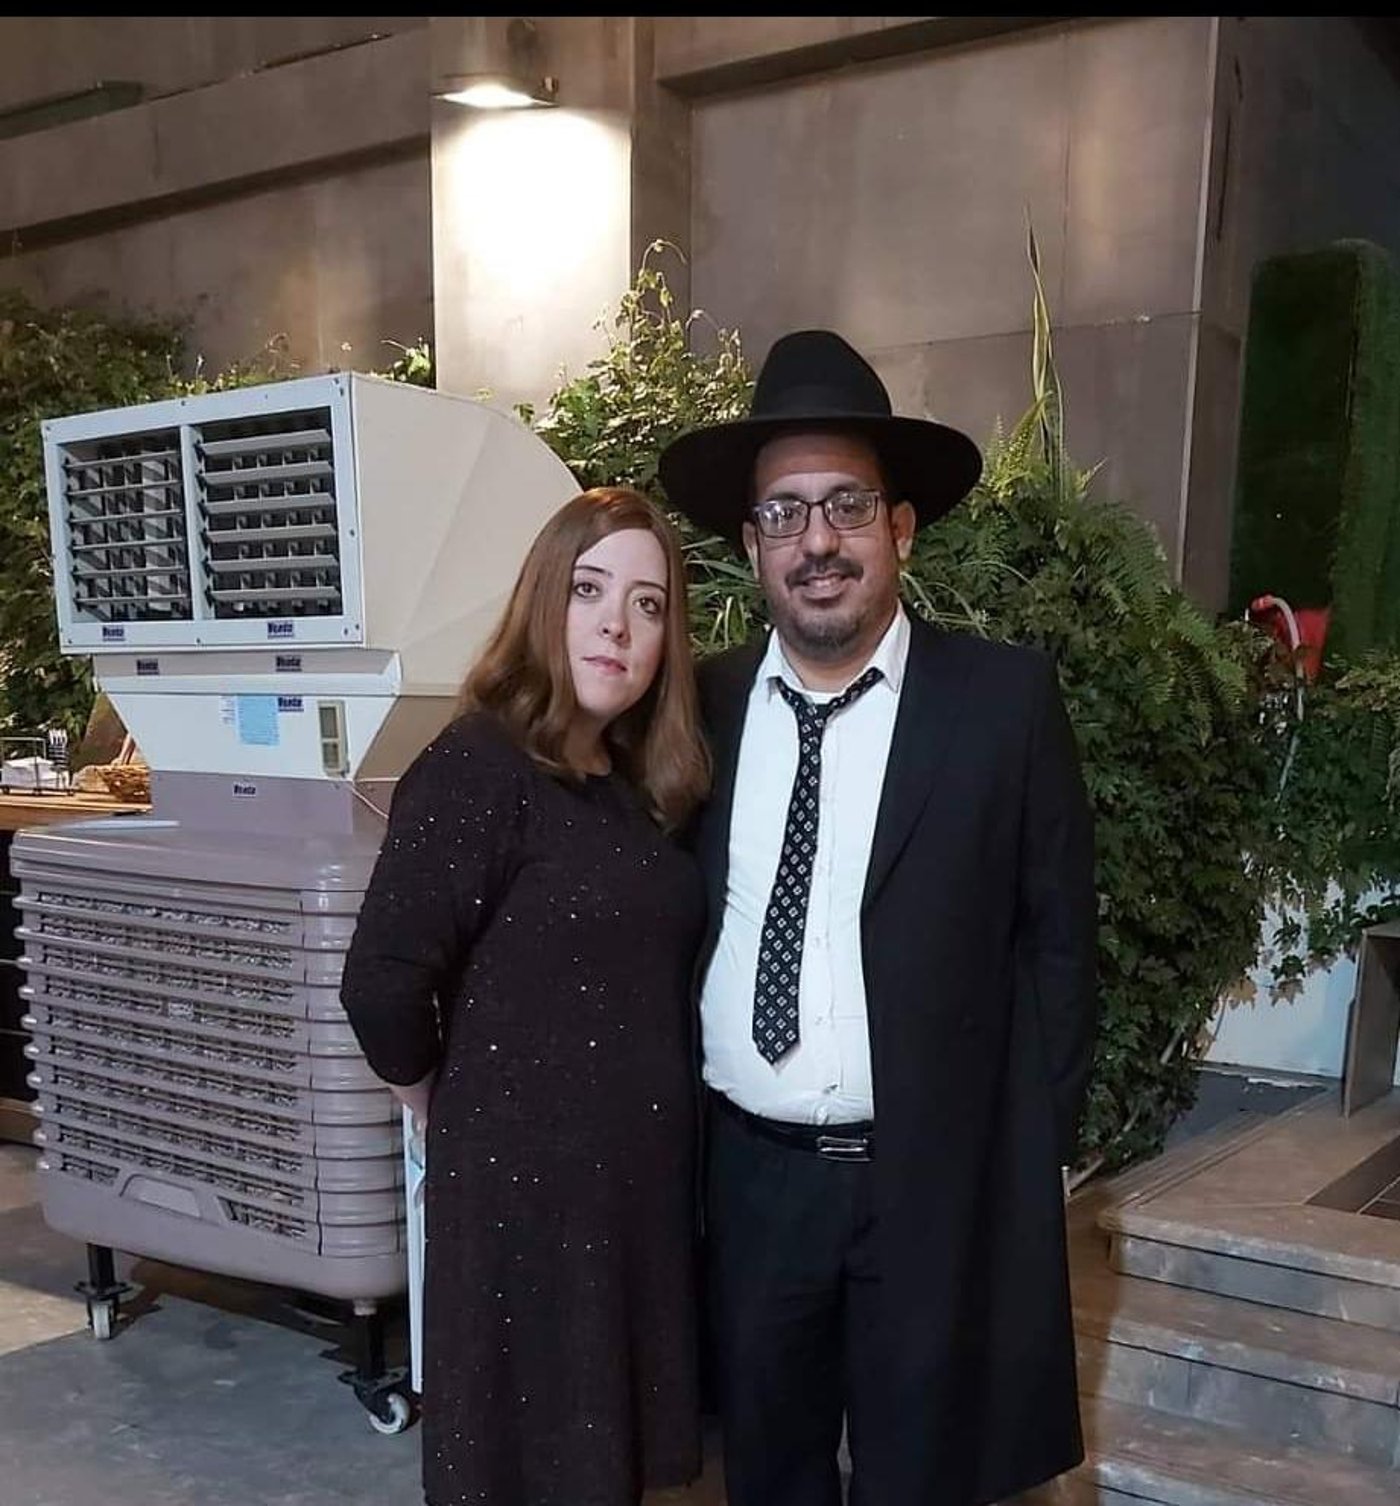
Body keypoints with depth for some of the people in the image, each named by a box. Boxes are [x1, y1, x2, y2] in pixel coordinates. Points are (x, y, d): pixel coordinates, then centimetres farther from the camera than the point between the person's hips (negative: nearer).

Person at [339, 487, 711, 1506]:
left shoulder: (643, 782, 7)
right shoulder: (478, 767, -17)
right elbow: (382, 983, -21)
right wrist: (449, 1109, -6)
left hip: (644, 1174, 7)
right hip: (526, 1179, -7)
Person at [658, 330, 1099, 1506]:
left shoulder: (1006, 699, -8)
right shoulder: (704, 705, 0)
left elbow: (1058, 936, -3)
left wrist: (1035, 1148, -2)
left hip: (939, 1177, -2)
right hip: (748, 1170, 3)